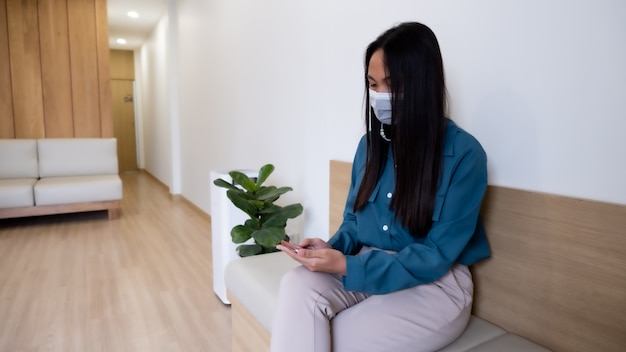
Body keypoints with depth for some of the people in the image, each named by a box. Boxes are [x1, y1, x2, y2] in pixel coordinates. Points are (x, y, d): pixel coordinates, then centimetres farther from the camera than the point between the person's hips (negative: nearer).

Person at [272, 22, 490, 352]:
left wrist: (347, 267, -24)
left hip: (435, 286, -4)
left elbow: (435, 256, -15)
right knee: (296, 285, -26)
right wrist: (332, 248, -12)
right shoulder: (370, 144, 4)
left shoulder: (464, 154, -13)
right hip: (364, 266, 5)